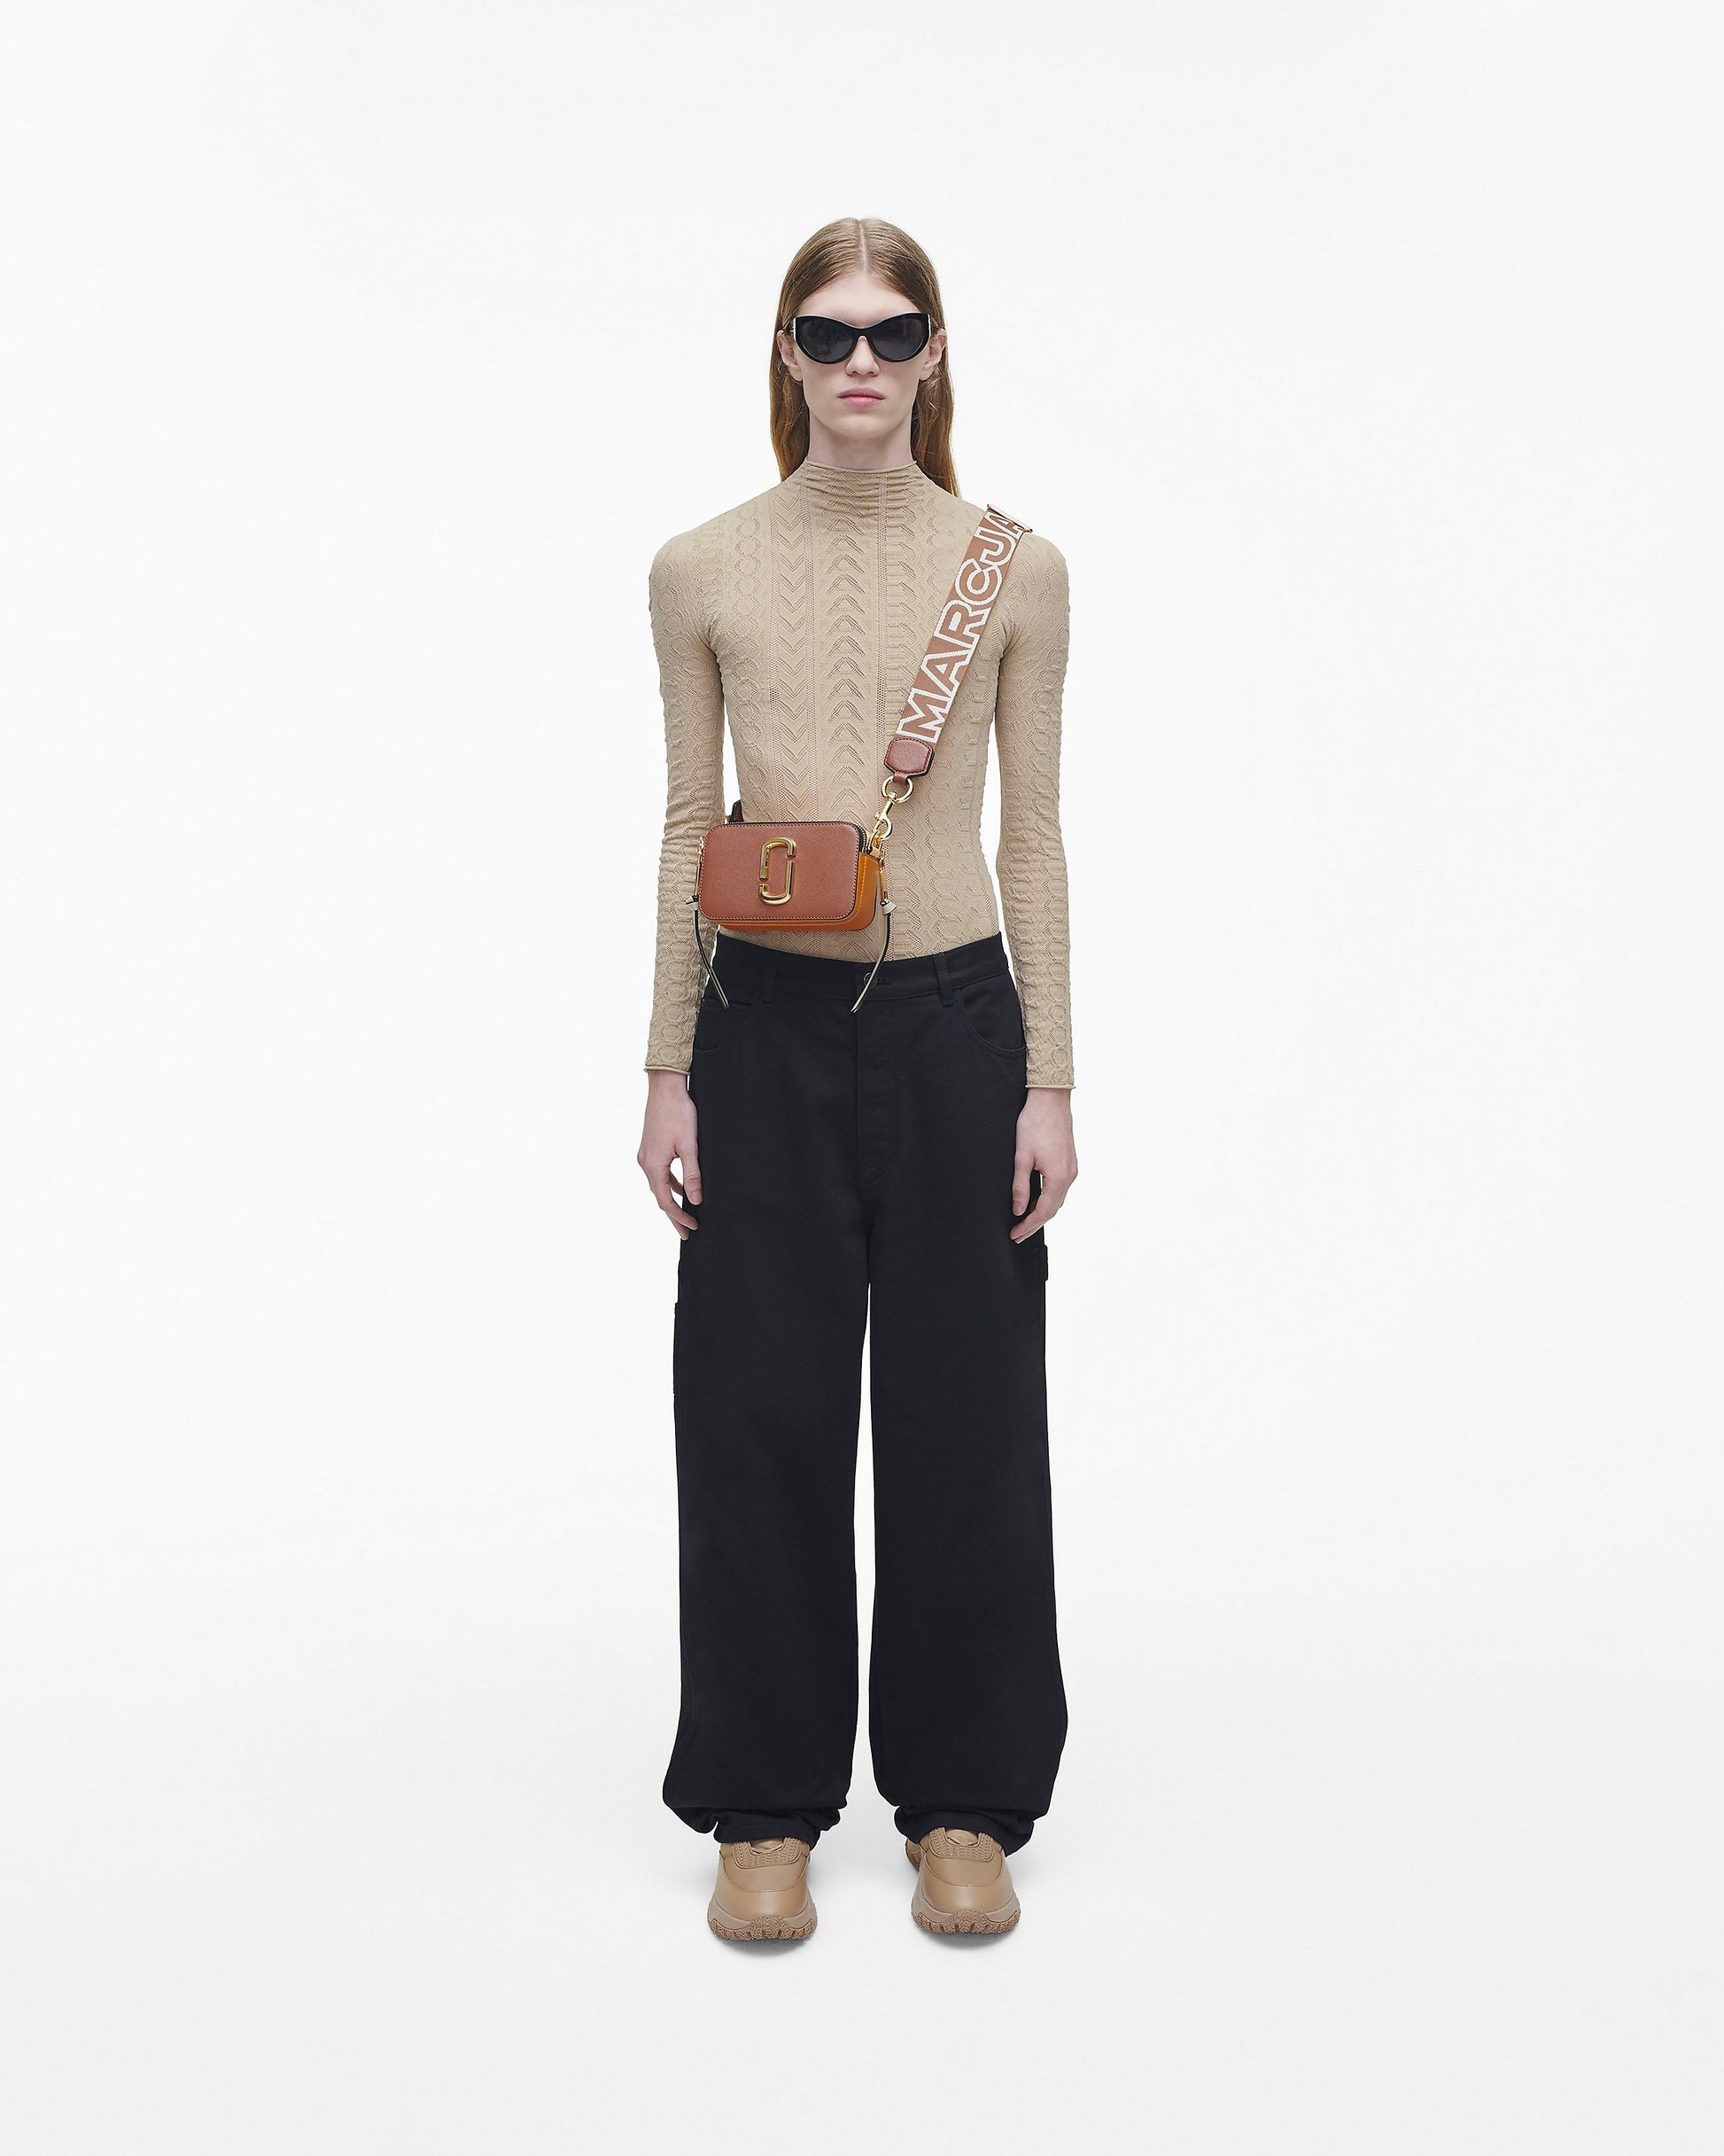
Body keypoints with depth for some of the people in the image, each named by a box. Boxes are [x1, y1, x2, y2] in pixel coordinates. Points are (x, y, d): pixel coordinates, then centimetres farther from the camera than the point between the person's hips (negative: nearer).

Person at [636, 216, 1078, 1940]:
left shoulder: (1015, 569, 3)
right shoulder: (703, 570, 4)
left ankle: (963, 1800, 24)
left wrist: (1051, 1081, 0)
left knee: (965, 1418, 6)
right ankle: (769, 1807, 23)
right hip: (769, 1025, 0)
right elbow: (691, 826, 6)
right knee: (765, 1415, 5)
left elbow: (1032, 831, 4)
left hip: (953, 1020, 0)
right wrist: (668, 1070, 2)